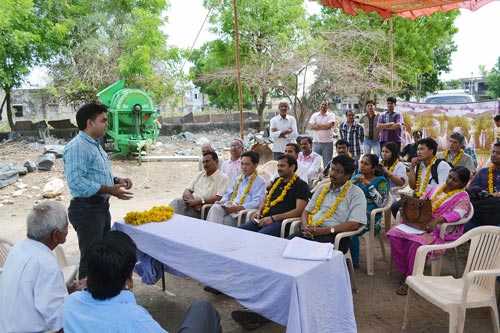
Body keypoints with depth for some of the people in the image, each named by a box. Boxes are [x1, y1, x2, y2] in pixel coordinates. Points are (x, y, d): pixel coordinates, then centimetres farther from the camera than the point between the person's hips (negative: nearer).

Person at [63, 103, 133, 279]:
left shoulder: (95, 145, 15)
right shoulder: (76, 147, -18)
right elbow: (75, 181, -28)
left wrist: (117, 180, 6)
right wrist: (109, 190, -29)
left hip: (102, 207, 10)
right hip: (86, 209, -10)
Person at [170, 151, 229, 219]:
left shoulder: (223, 178, 3)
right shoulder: (199, 175, 22)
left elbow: (218, 198, -10)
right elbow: (187, 191, 14)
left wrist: (199, 202, -13)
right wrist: (194, 202, -7)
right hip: (192, 203, 6)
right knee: (177, 202, -28)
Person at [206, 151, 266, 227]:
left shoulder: (260, 181, 2)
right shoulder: (238, 178, 23)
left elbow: (256, 203, -10)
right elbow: (228, 193, 27)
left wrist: (237, 208, -19)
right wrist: (222, 201, 3)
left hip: (243, 210, -6)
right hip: (229, 206, 6)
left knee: (224, 220, -33)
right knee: (215, 207, -27)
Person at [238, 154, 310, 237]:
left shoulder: (300, 185, 1)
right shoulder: (277, 181, 23)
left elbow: (299, 210, -10)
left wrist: (273, 218, -16)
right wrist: (259, 211, 6)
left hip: (281, 222, -6)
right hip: (264, 219, 7)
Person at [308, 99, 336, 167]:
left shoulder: (331, 115, 4)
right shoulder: (314, 115, 9)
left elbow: (329, 125, -13)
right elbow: (311, 126, -5)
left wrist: (318, 125, -5)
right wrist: (324, 126, -8)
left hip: (328, 142, -2)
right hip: (316, 142, 2)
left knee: (327, 163, 4)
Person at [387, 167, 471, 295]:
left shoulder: (462, 197, 0)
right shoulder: (437, 187, 18)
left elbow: (456, 214, -20)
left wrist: (437, 220, -38)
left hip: (440, 230, -6)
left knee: (416, 243, -35)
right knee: (394, 234, -18)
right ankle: (404, 272, -6)